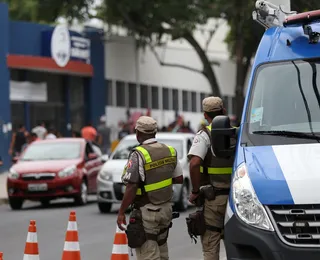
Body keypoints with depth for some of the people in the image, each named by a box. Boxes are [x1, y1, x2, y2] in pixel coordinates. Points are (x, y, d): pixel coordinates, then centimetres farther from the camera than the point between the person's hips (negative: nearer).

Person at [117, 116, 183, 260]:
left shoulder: (138, 155, -17)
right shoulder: (170, 151, 4)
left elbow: (131, 187, -21)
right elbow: (179, 179, 11)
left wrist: (121, 212, -14)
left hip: (146, 211, -7)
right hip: (166, 208, 7)